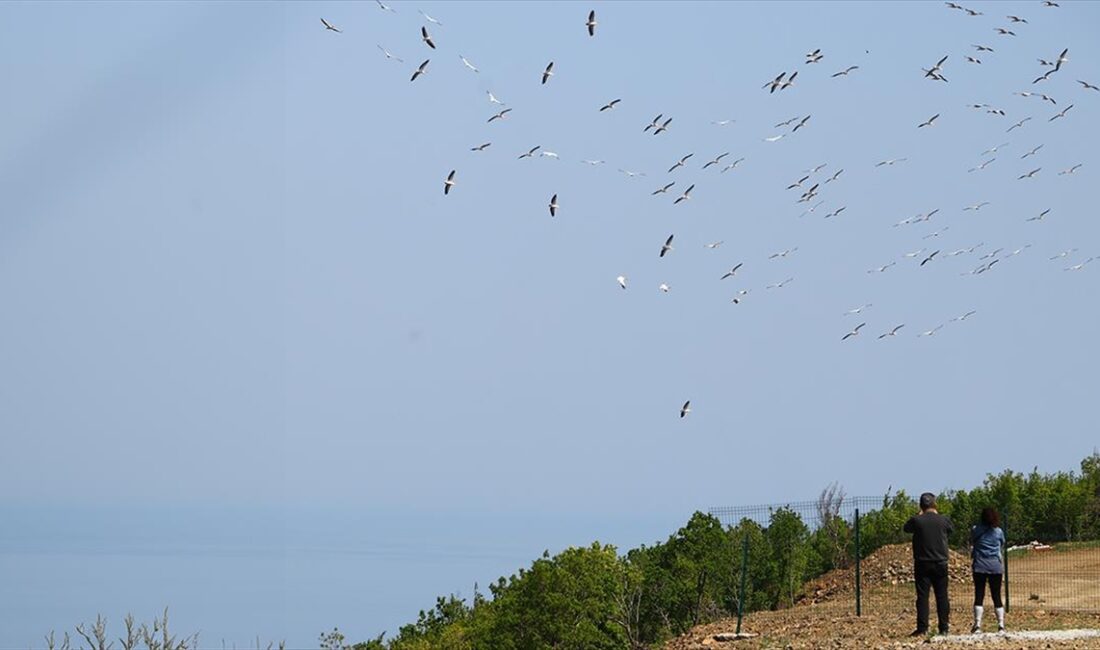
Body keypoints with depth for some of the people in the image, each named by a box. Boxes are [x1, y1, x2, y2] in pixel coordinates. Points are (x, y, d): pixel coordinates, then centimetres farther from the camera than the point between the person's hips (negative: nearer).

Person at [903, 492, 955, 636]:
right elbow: (952, 529, 17)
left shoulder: (916, 520, -9)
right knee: (942, 596, 7)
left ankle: (922, 628, -6)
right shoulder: (943, 520, -4)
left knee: (922, 596, 0)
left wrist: (919, 515, 17)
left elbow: (906, 528, 11)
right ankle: (944, 628, 7)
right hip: (940, 564, 1)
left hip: (922, 564, -1)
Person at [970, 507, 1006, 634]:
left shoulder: (975, 530, 1)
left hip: (980, 566, -1)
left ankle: (977, 624, -9)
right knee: (996, 596, 5)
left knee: (979, 596, -1)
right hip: (996, 566, 1)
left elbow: (971, 544, 15)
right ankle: (1001, 624, -1)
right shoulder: (999, 531, 4)